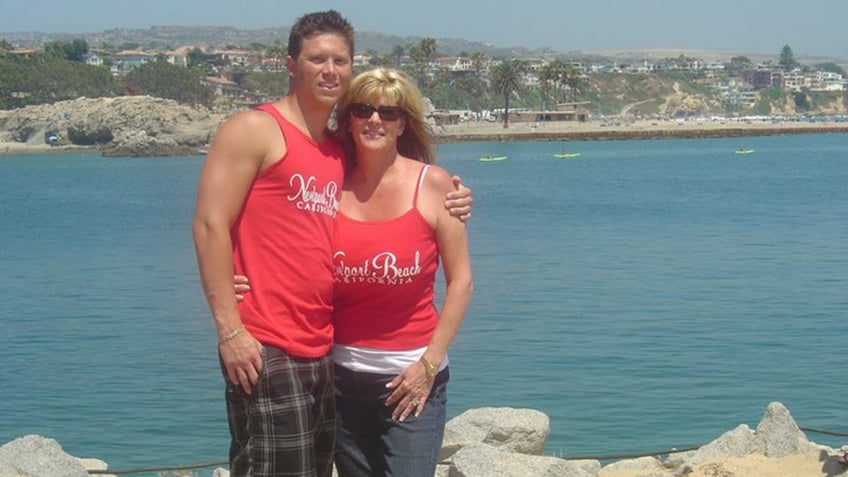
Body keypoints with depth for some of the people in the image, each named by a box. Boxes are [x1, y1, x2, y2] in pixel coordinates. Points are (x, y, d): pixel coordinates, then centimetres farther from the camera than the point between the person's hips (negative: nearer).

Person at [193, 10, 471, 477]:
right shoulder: (255, 129, -5)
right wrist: (229, 328, -18)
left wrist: (440, 209, 10)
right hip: (263, 350, -8)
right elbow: (210, 224, -12)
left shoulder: (340, 151, 16)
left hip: (323, 351, 8)